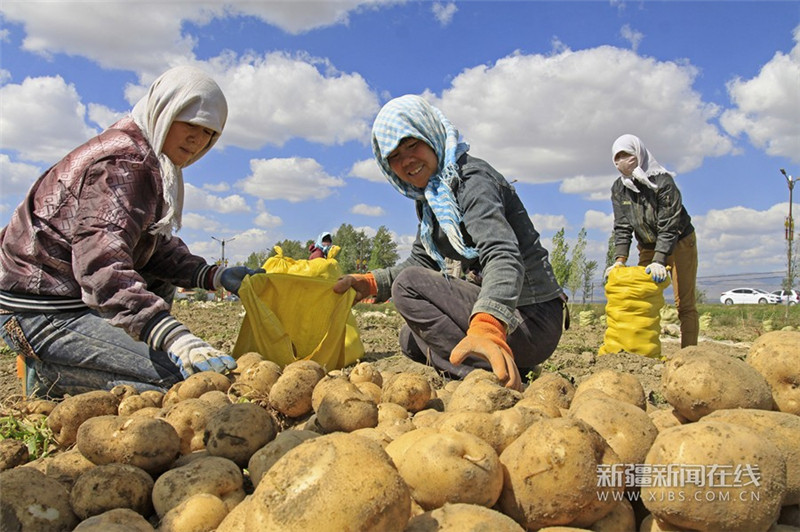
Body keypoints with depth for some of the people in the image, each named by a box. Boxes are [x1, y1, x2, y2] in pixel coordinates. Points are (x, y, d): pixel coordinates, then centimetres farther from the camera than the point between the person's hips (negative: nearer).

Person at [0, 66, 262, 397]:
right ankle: (51, 373, -6)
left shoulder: (149, 160, 13)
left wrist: (213, 276, -5)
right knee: (182, 378, -20)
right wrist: (176, 338, -44)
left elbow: (156, 248, 9)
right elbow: (102, 265, -33)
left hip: (73, 294, 10)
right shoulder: (122, 162, -18)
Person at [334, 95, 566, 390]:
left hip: (533, 321, -10)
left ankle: (489, 375, -23)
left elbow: (503, 255, -33)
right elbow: (420, 262, 17)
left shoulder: (471, 178, -17)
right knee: (411, 339, 20)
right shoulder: (429, 196, 11)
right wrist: (370, 283, 0)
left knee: (408, 284, -18)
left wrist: (487, 327, -51)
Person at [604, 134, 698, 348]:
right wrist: (619, 259, -24)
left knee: (685, 304, -7)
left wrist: (659, 261, -37)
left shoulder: (662, 181, -23)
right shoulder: (618, 189, -7)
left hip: (680, 244, -5)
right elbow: (622, 227, -10)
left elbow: (669, 226, -27)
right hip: (648, 248, 5)